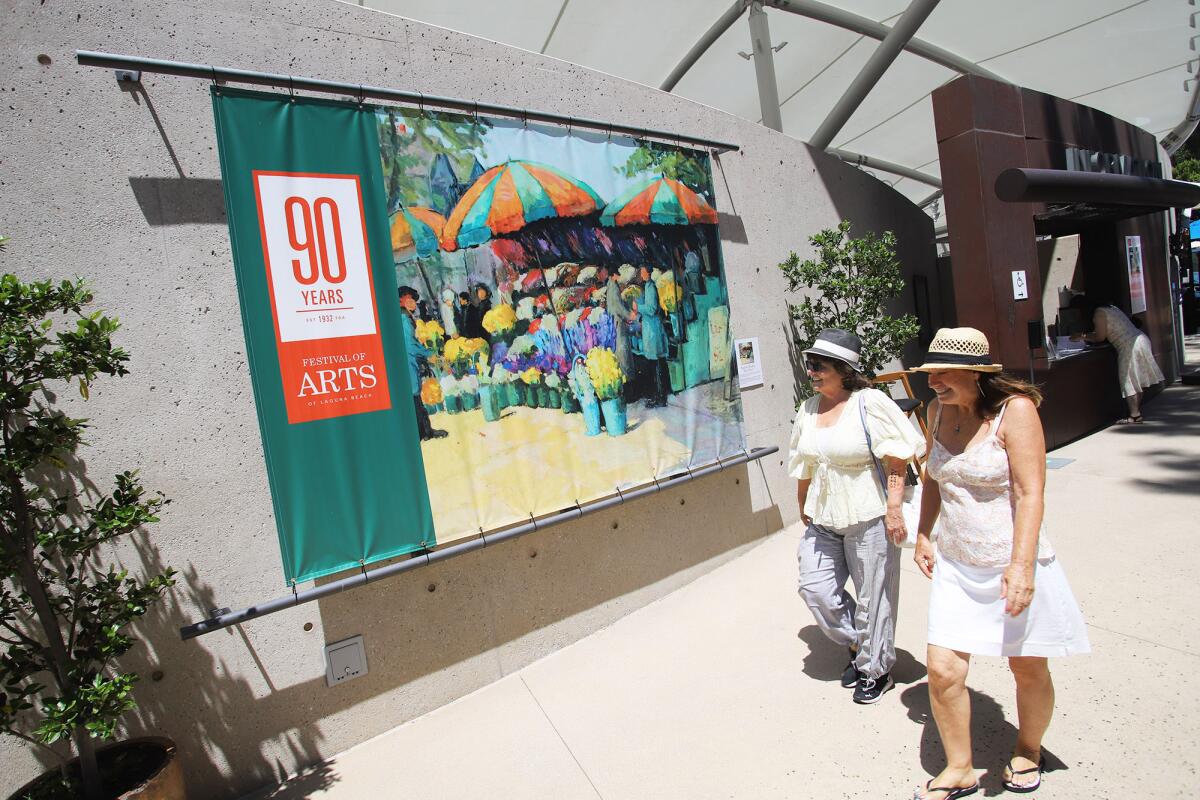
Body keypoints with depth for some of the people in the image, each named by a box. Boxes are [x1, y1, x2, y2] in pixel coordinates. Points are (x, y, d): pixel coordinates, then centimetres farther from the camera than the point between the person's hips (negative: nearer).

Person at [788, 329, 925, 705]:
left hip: (868, 518, -6)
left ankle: (875, 668, 29)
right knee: (814, 587, 4)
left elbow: (897, 458, -13)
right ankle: (858, 645, 30)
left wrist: (893, 508, -18)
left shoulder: (870, 403, -11)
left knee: (873, 596, 7)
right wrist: (804, 510, 18)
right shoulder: (809, 409, 7)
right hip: (823, 519, 6)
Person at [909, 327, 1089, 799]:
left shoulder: (1015, 409, -15)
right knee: (942, 671, 0)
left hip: (1013, 565, -4)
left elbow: (1030, 494, -19)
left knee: (1028, 668, 15)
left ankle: (1028, 751, 43)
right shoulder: (938, 410, 2)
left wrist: (1022, 564, -26)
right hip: (955, 566, 4)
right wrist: (923, 535, 13)